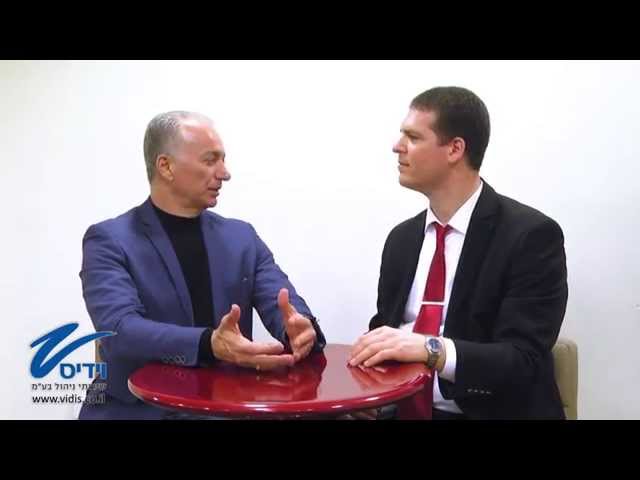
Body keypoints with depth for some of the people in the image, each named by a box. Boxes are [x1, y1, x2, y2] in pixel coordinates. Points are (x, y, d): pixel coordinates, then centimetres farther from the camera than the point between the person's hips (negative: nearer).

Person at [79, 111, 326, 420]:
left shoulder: (241, 236, 8)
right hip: (142, 407, -3)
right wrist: (210, 345, -35)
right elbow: (119, 329, -19)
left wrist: (301, 329, -25)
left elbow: (287, 307, -2)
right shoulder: (109, 241, -4)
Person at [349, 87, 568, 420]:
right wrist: (367, 369, -8)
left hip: (486, 412, -4)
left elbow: (524, 361, -16)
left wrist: (431, 349, -29)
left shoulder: (531, 235, -10)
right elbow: (384, 330, 11)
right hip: (402, 410, 4)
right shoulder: (401, 238, 6)